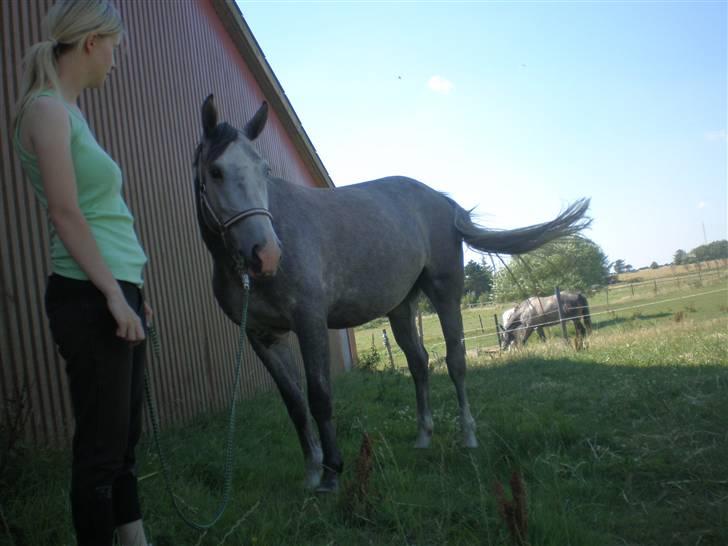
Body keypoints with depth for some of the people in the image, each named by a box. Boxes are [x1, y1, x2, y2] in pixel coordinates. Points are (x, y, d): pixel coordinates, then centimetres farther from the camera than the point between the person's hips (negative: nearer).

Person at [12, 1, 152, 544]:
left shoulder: (71, 112, 18)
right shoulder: (48, 110, -9)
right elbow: (67, 216, -17)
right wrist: (114, 295, -19)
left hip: (115, 293, 10)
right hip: (89, 298, -10)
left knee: (125, 438, 17)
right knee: (101, 445, 0)